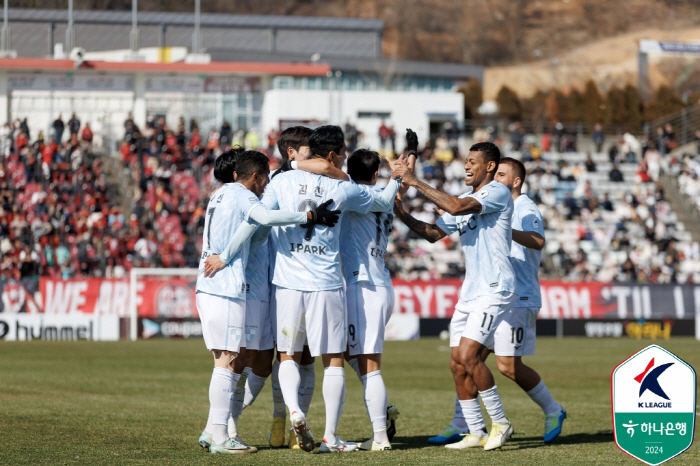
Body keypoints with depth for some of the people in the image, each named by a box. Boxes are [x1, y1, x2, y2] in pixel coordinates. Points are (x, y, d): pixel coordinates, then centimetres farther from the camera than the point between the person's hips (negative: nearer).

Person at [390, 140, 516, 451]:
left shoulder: (498, 192, -9)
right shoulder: (464, 202, 18)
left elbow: (456, 207, -24)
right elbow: (433, 233, 20)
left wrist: (415, 182, -21)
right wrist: (402, 214, 5)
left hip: (495, 289, -9)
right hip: (469, 293, 9)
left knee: (468, 356, -18)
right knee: (457, 364, 2)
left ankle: (500, 422, -6)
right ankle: (476, 433, 10)